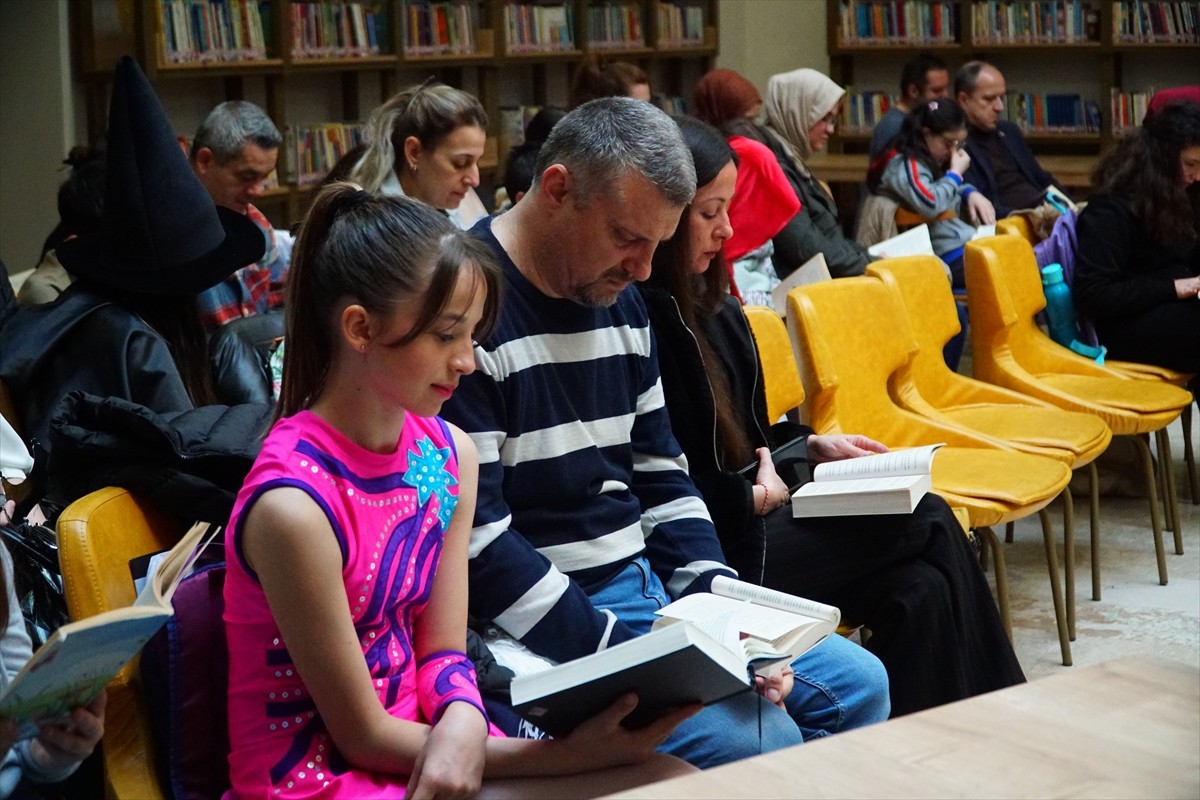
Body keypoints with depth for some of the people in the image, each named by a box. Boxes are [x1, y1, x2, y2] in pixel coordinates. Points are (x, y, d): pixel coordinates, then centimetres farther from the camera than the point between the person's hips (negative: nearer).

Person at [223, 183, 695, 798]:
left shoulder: (450, 453, -2)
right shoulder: (294, 506, -23)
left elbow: (441, 654, 3)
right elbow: (363, 737, -16)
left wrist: (462, 725, -19)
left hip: (421, 743, 6)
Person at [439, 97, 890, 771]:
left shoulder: (622, 302, 10)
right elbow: (476, 544, -22)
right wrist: (628, 653, -23)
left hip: (649, 590, 9)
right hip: (553, 632, -9)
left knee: (858, 682, 8)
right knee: (763, 742, -23)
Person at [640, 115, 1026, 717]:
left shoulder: (709, 307, 14)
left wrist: (810, 446, 10)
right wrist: (754, 498, -9)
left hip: (740, 521, 9)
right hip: (705, 552, -9)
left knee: (922, 590, -11)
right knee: (926, 525, -11)